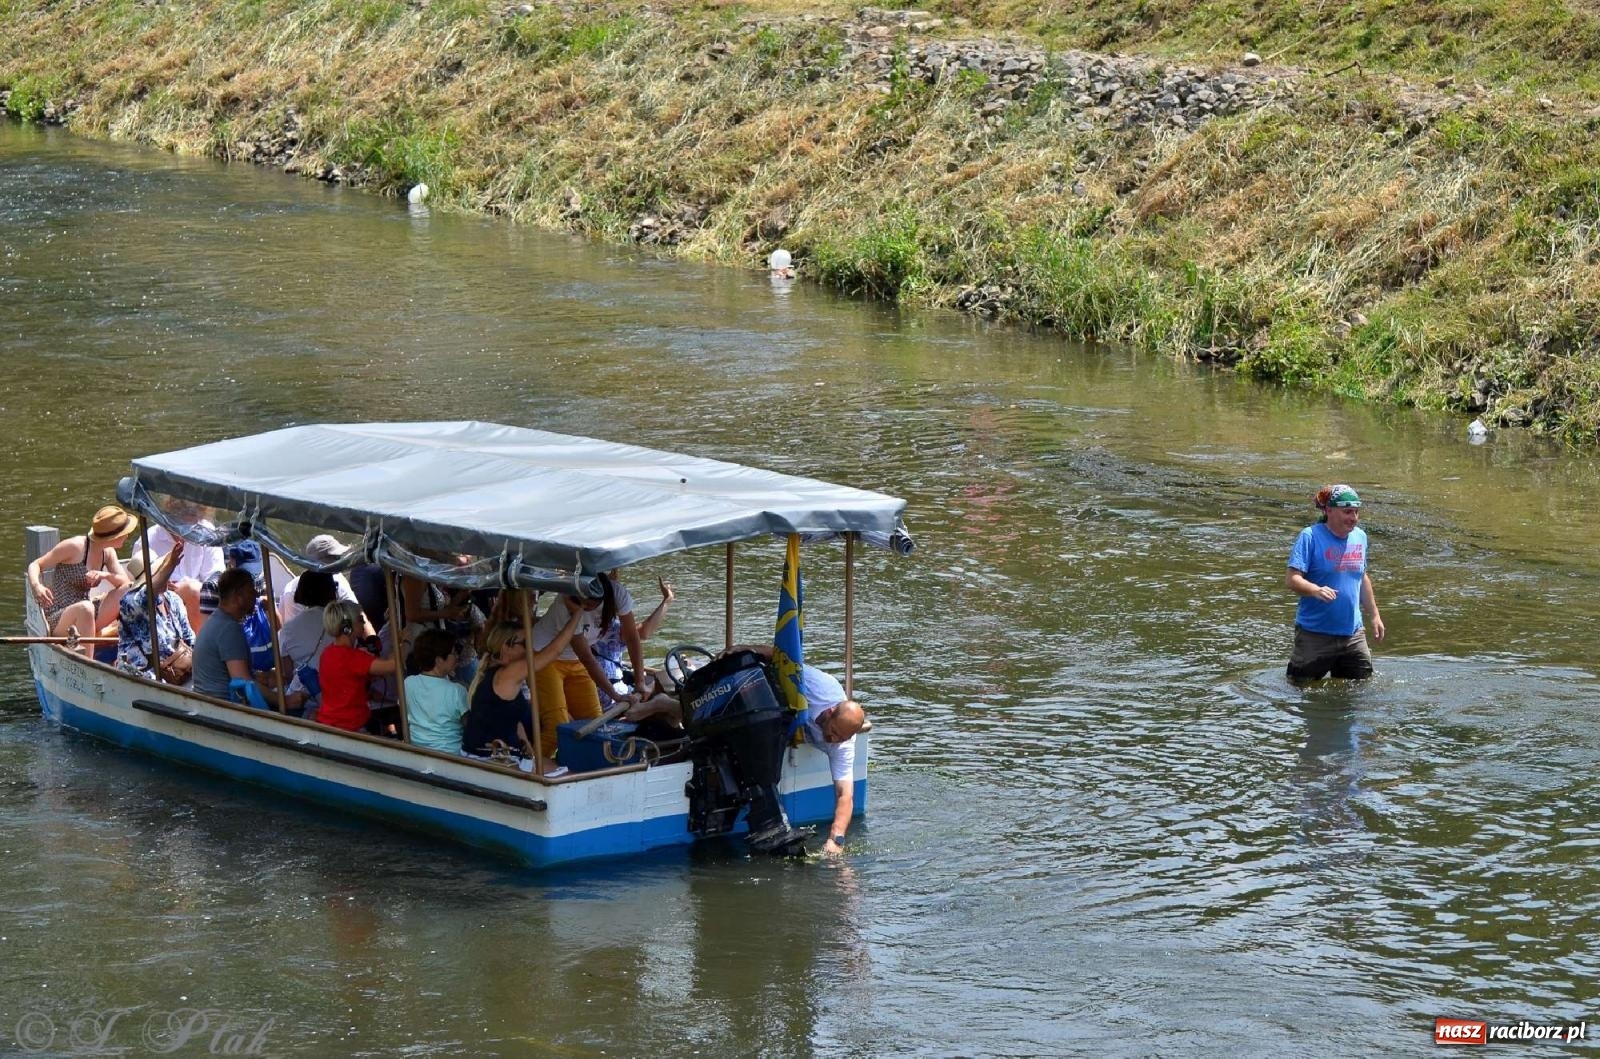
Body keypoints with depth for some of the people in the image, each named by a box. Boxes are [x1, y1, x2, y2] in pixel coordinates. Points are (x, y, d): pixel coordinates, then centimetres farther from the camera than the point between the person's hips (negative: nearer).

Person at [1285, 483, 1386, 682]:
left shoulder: (1360, 537, 9)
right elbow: (1292, 579, -18)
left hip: (1352, 633, 6)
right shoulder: (1310, 537, -11)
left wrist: (1374, 615, 22)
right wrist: (1316, 590, -37)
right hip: (1315, 634, -6)